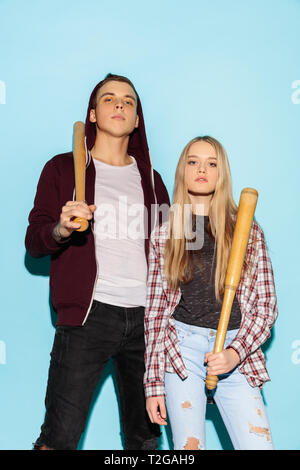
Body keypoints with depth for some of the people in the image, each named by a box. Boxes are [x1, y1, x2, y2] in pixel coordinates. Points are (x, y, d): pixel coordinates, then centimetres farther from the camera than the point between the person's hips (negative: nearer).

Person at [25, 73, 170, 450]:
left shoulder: (150, 179, 16)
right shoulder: (63, 168, 7)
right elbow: (33, 242, 2)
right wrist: (60, 229, -20)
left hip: (146, 316, 4)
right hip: (87, 314, -3)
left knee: (146, 435, 11)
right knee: (61, 436, -6)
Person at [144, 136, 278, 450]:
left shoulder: (248, 231, 6)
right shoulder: (163, 234, 6)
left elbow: (266, 305, 6)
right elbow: (155, 310, 6)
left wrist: (235, 352, -9)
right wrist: (154, 383, 2)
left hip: (236, 350, 0)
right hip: (181, 347, 0)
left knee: (258, 444, -8)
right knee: (188, 446, -3)